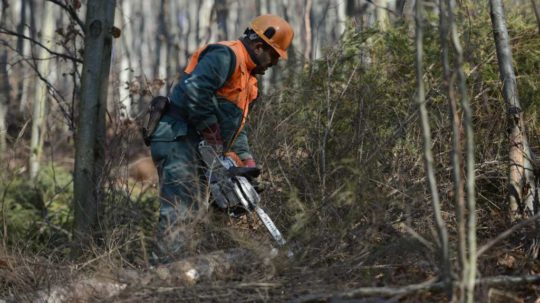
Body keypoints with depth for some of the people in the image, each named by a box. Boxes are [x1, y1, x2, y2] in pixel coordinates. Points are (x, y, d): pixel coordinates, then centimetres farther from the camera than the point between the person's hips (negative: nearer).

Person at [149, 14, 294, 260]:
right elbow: (194, 91, -26)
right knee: (178, 211, -18)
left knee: (192, 211, 10)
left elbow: (237, 125, 25)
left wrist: (247, 160, 11)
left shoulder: (247, 78, 23)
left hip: (197, 147, 11)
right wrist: (213, 135, -18)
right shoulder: (225, 56, -11)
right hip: (178, 139, -11)